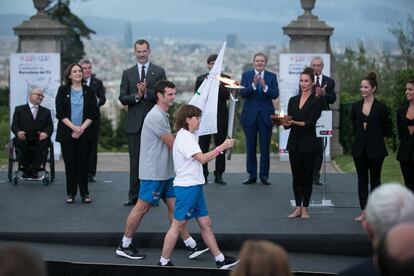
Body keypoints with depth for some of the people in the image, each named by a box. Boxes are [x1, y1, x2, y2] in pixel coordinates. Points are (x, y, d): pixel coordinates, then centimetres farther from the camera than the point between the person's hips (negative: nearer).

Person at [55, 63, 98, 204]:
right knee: (70, 163, 0)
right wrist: (73, 127, -13)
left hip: (84, 133, 1)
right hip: (67, 133, -1)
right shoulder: (63, 90, 4)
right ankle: (70, 193, 7)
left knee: (83, 163, 1)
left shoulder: (88, 91, 7)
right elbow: (60, 113, -2)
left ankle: (84, 193, 8)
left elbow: (93, 113, 2)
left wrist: (82, 128, -10)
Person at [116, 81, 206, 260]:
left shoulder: (163, 115, 15)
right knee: (142, 207, -2)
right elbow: (172, 144, -14)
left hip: (165, 172, 10)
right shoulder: (156, 116, -17)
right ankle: (124, 246, 8)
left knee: (174, 206, 8)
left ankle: (191, 246, 8)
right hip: (153, 172, -10)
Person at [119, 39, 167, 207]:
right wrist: (137, 95, -14)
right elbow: (122, 98, 3)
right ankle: (134, 195, 9)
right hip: (134, 122, 2)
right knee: (135, 160, 5)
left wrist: (146, 92, -18)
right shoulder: (128, 73, 10)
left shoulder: (159, 72, 3)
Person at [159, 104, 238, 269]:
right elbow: (202, 159, -23)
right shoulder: (185, 137, -15)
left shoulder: (187, 136, 17)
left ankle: (220, 260, 15)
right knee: (178, 225, -3)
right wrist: (222, 147, -18)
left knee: (205, 223, 11)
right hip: (186, 187, -10)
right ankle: (164, 262, 5)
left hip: (194, 187, 10)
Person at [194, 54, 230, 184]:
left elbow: (227, 96, -7)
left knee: (220, 146, 2)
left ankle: (219, 175, 7)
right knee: (203, 146, 1)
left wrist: (219, 85, -19)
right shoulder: (201, 79, 9)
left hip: (220, 116, -1)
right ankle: (203, 175, 6)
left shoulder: (225, 79, 5)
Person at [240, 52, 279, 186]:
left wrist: (265, 87, -25)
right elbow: (242, 93, -10)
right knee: (250, 148, 6)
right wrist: (253, 84, -25)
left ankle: (264, 175, 10)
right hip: (250, 116, 0)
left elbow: (275, 95, -8)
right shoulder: (246, 75, 2)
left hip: (265, 116, 0)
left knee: (265, 148, 3)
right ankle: (252, 175, 14)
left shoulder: (272, 76, 3)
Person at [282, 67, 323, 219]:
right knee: (296, 177, 7)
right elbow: (289, 121, 6)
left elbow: (310, 122, -15)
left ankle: (305, 208, 10)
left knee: (307, 176, 3)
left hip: (309, 144, -4)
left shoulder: (316, 101, -5)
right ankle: (298, 207, 13)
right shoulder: (293, 100, 10)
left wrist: (294, 122, -29)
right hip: (294, 143, 4)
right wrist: (285, 123, -17)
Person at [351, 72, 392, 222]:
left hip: (375, 149, -4)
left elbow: (387, 129, 1)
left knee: (375, 179, 5)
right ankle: (364, 211, 9)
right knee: (362, 180, 6)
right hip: (359, 148, 4)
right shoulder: (356, 106, 4)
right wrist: (362, 136, 12)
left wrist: (376, 136, 8)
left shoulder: (380, 107, -8)